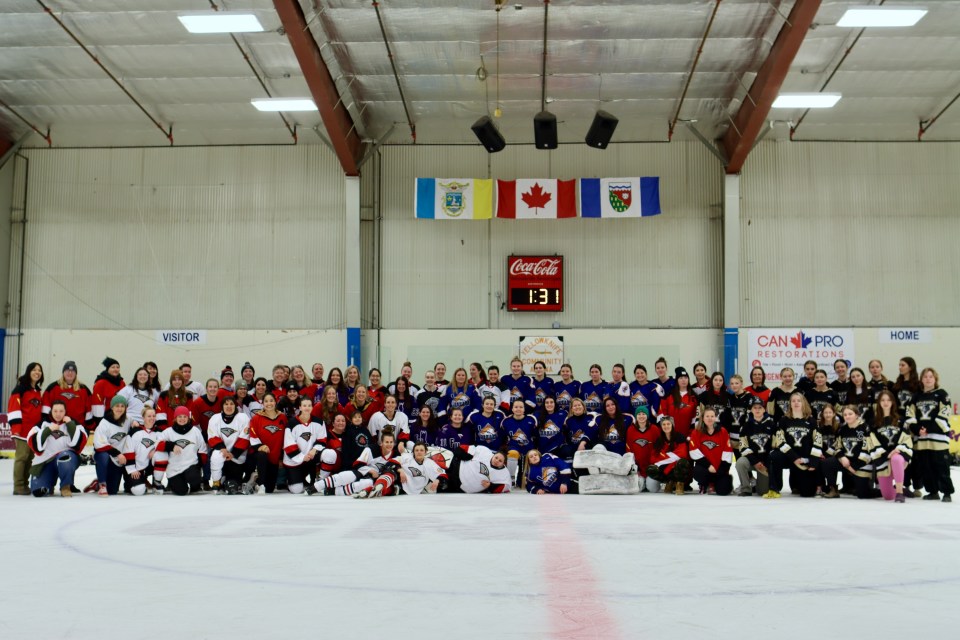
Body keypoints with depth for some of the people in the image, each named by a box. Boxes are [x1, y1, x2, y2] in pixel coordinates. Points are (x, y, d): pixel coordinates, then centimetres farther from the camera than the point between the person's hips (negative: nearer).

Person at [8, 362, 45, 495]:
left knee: (30, 457, 9)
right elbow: (13, 407, -13)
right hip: (23, 429, -7)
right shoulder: (21, 388, -6)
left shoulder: (38, 391, 17)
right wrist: (15, 427, -19)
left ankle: (25, 484, 16)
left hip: (34, 430, 7)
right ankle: (18, 486, -4)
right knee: (22, 456, -8)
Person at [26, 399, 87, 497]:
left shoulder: (73, 423, 3)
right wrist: (48, 430, -16)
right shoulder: (43, 423, 4)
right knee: (38, 491, -13)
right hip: (46, 461, 2)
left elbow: (79, 442, -12)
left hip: (68, 458, -2)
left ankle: (66, 486, -16)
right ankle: (50, 483, 24)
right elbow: (33, 442, -8)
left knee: (65, 457, -39)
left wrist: (70, 424, -15)